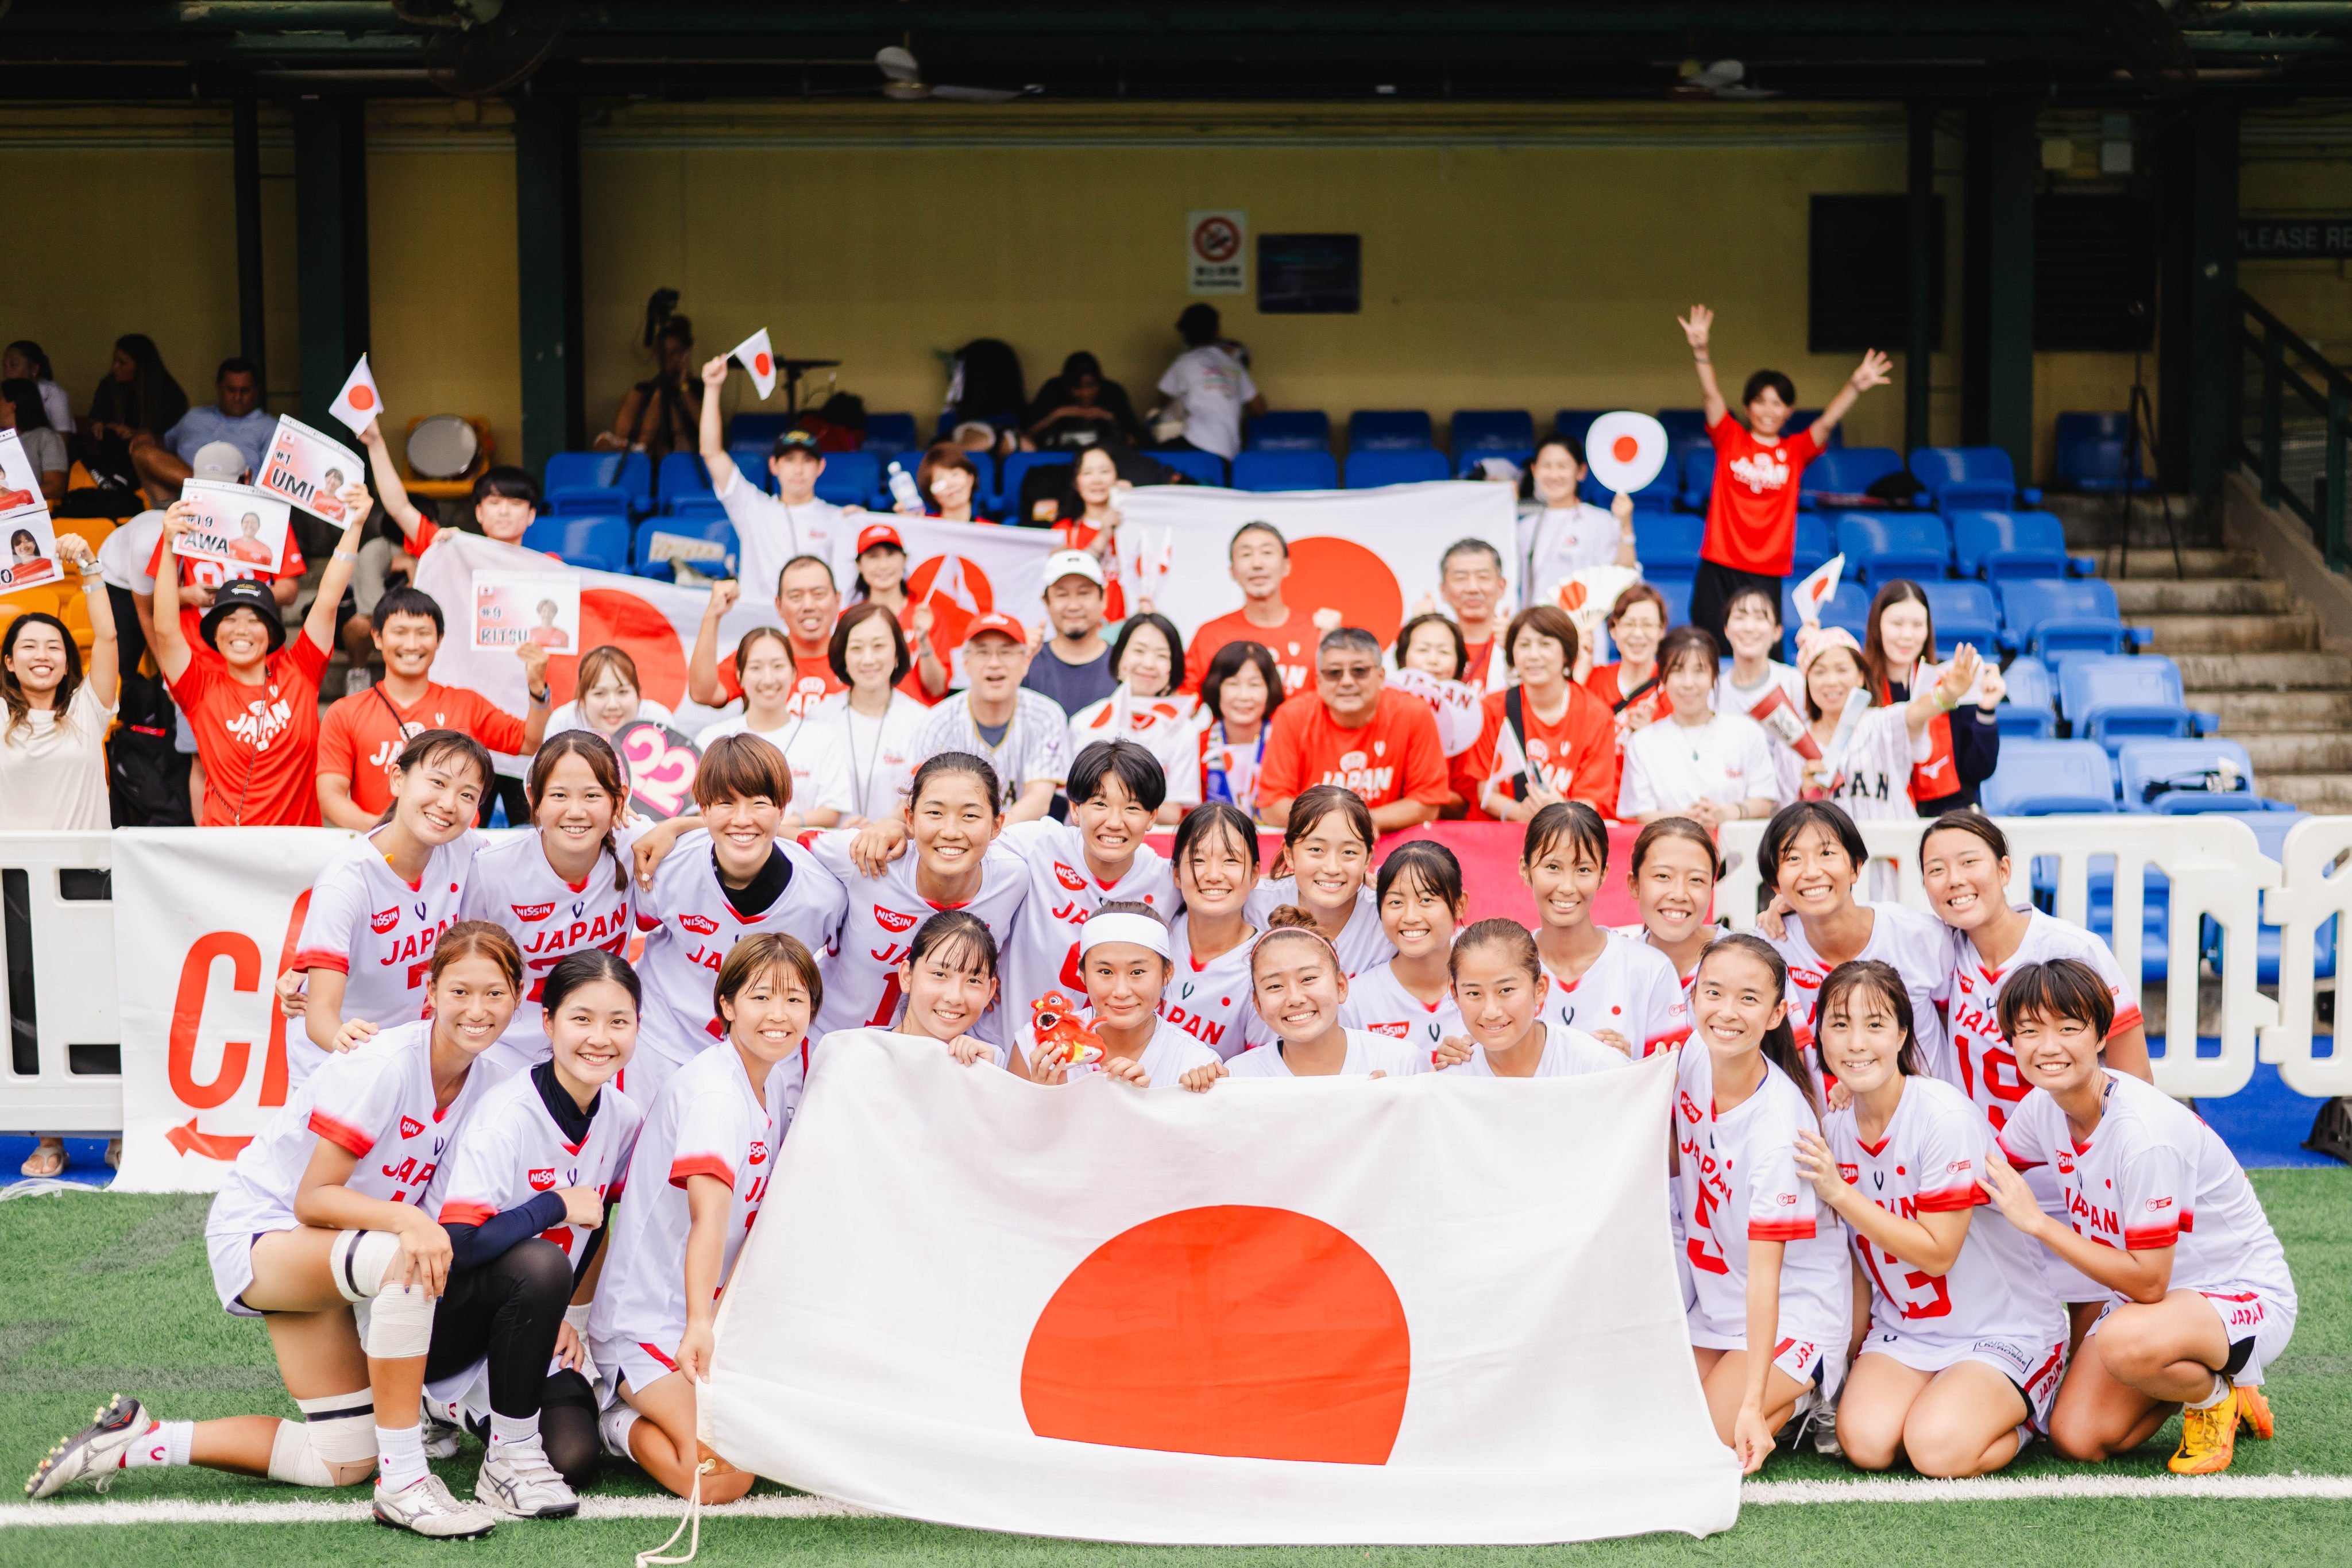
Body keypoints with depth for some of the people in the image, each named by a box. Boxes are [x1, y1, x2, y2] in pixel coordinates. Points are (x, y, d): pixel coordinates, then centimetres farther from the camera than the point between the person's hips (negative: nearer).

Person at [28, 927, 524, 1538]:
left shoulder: (484, 1082, -4)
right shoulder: (383, 1064, -25)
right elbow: (312, 1198, -25)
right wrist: (406, 1220, -42)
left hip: (327, 1256, 8)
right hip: (261, 1230, -8)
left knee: (345, 1463, 6)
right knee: (401, 1262, -40)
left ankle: (139, 1441, 14)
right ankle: (403, 1483, -30)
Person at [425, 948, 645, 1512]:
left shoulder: (623, 1118, -3)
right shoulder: (507, 1116, -24)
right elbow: (456, 1245, -34)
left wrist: (571, 1319, 7)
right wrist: (556, 1206, -26)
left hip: (536, 1328, 6)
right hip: (449, 1323, -6)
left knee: (574, 1459, -16)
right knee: (541, 1264, -37)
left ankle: (470, 1404, 18)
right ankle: (510, 1456, -19)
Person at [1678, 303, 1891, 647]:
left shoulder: (1795, 450, 8)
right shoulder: (1730, 438, 5)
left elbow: (1826, 422, -5)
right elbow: (1711, 396, -6)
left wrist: (1855, 387, -21)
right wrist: (1701, 351, -20)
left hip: (1767, 574, 1)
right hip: (1718, 567, -1)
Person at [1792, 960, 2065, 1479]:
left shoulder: (1946, 1116, -20)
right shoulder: (1834, 1130, -1)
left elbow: (1937, 1254, -20)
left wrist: (1837, 1192, -24)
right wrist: (1851, 1358, 5)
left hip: (2004, 1330, -5)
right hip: (1902, 1329, 5)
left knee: (1937, 1448, -27)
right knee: (1866, 1441, -21)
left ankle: (2021, 1415, 5)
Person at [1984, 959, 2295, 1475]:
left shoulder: (2146, 1132, -31)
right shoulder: (2044, 1106, -7)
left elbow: (2147, 1282, -27)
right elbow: (1981, 1176, 11)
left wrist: (2036, 1220, -27)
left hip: (2247, 1297, -7)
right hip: (2150, 1295, 7)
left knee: (2125, 1342, -38)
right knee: (2075, 1439, -9)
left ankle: (2214, 1397, -4)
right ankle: (2192, 1376, 17)